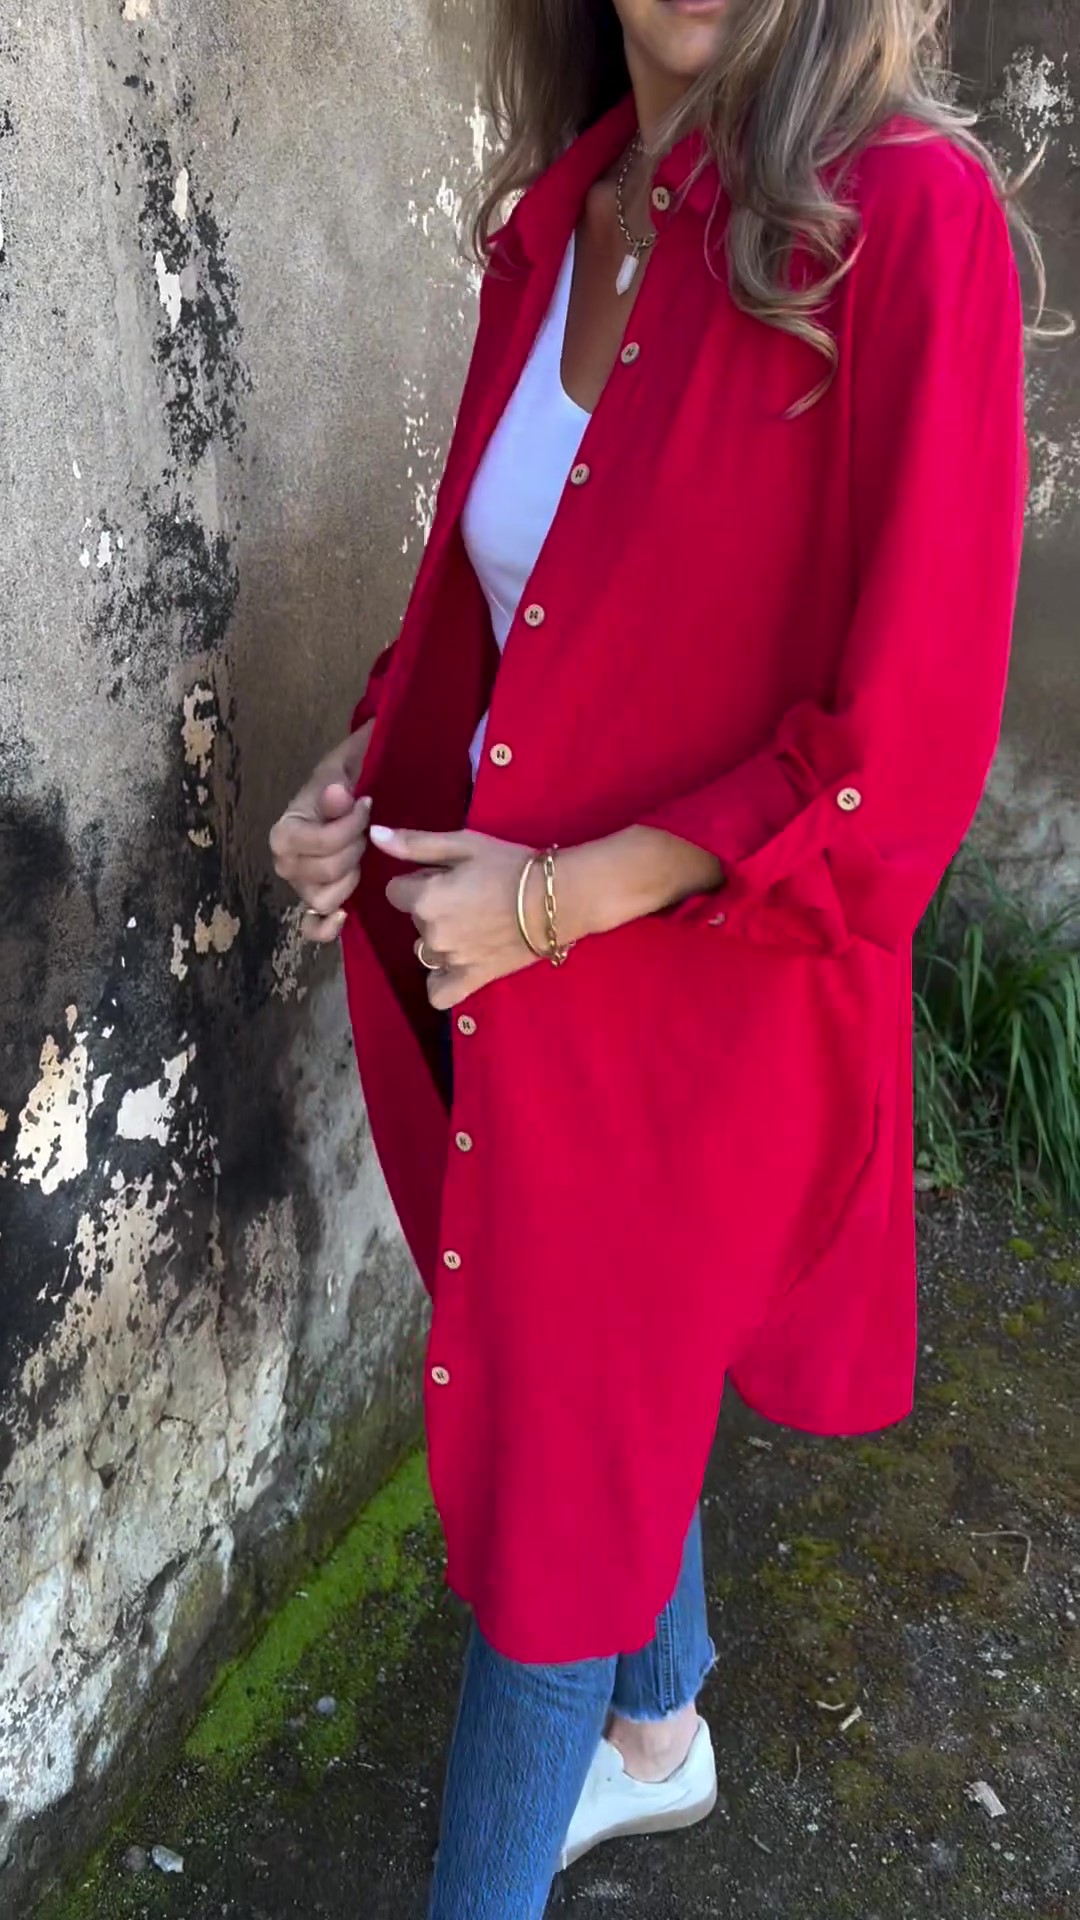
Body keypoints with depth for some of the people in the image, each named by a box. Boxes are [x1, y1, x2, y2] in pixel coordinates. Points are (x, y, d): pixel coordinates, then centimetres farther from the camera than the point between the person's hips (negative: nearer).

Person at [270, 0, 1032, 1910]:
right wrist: (366, 767, -1)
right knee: (614, 1397, 24)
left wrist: (552, 898, -19)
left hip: (696, 979, -6)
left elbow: (903, 735, -19)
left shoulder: (909, 216, -18)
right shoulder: (558, 214, 3)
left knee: (555, 1461, 8)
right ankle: (659, 1733, 52)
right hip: (501, 950, 7)